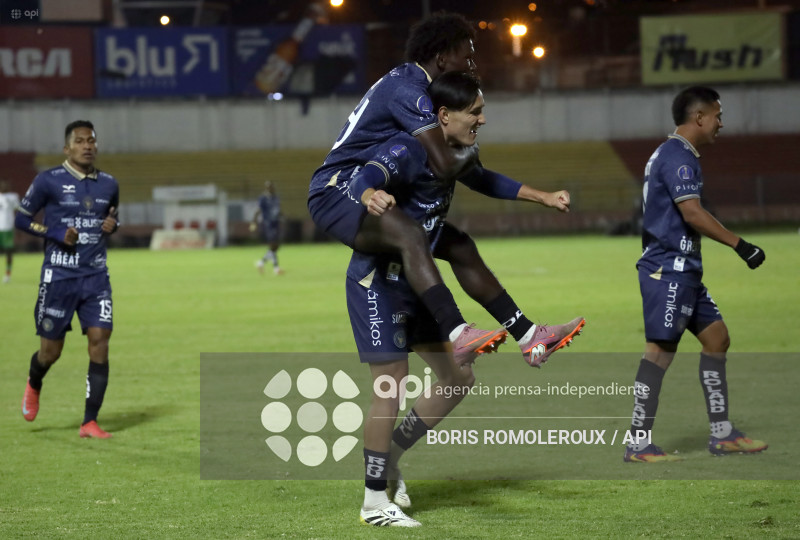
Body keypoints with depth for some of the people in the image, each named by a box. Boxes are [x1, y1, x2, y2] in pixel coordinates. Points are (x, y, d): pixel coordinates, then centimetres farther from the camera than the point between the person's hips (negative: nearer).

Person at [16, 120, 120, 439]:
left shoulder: (108, 184, 8)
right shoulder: (49, 181, -5)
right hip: (59, 277, -3)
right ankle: (33, 385, 41)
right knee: (51, 350, 4)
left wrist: (112, 225, 1)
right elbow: (21, 219, 0)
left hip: (96, 275, 3)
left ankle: (90, 422, -5)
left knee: (100, 341, -10)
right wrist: (57, 234, -13)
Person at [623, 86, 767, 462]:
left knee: (717, 339, 11)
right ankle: (637, 445, -6)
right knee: (660, 351, -9)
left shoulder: (671, 154, 19)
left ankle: (721, 434, 14)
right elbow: (692, 213, -23)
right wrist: (740, 245, -21)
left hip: (682, 269, 11)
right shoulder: (678, 156, -14)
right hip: (669, 268, -11)